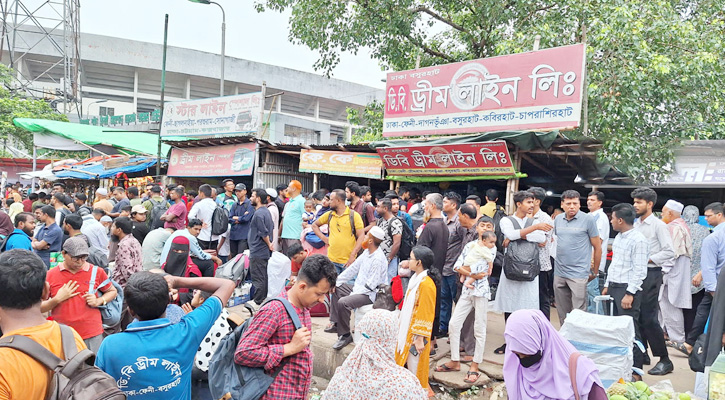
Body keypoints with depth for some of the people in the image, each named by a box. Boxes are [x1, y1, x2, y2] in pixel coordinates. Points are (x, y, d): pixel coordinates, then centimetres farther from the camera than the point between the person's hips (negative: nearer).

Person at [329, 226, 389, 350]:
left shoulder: (378, 259, -25)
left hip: (371, 294, -11)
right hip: (361, 288, 11)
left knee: (343, 302, -28)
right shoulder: (367, 252, 6)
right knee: (336, 289, 16)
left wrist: (353, 294, -21)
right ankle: (335, 324, 17)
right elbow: (353, 268, 11)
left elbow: (371, 285, -25)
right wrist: (337, 281, 7)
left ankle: (345, 335, -11)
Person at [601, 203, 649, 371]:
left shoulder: (638, 240, -13)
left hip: (628, 290, -9)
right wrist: (607, 285, 20)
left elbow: (640, 270, -16)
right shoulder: (618, 237, 15)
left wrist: (630, 294, -19)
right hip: (614, 287, 9)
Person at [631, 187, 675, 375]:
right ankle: (641, 353, 23)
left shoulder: (658, 225, -7)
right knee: (637, 316, 12)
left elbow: (669, 252, -13)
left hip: (651, 274, -7)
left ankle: (664, 360, 3)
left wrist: (647, 259, -16)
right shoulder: (635, 224, 12)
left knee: (649, 318, -8)